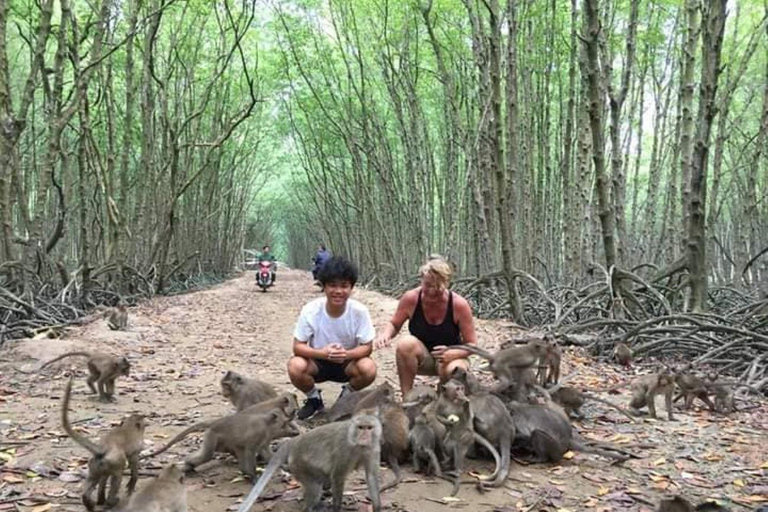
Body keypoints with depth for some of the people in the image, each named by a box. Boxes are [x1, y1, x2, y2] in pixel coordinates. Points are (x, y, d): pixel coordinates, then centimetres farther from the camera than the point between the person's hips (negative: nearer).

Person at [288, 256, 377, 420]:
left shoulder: (359, 311, -20)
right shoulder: (310, 310, -20)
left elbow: (367, 346, -15)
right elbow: (298, 346, -17)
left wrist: (346, 354, -37)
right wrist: (322, 353, -37)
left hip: (348, 362, 0)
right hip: (318, 361, 0)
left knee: (369, 369, -30)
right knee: (295, 366, -31)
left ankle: (347, 396, 5)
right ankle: (314, 398, 3)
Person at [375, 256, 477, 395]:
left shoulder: (459, 304, -19)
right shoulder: (411, 298, -16)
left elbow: (472, 344, -11)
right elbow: (394, 325, 1)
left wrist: (452, 354, -31)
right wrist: (385, 334, -23)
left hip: (450, 358, -1)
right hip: (422, 358, 1)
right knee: (406, 343, -32)